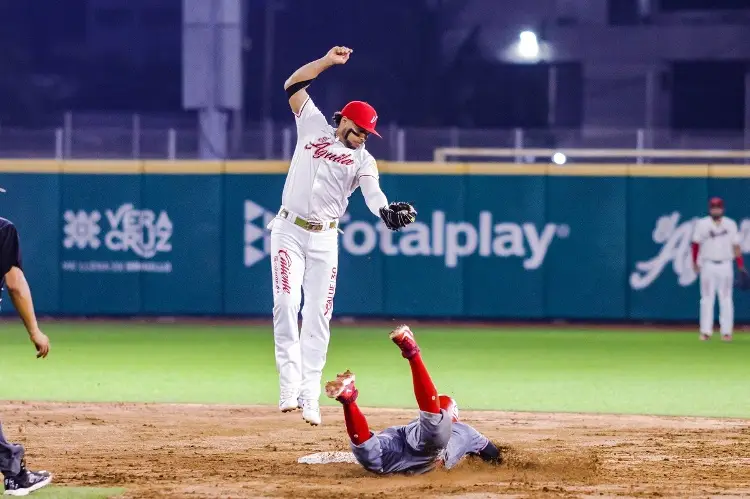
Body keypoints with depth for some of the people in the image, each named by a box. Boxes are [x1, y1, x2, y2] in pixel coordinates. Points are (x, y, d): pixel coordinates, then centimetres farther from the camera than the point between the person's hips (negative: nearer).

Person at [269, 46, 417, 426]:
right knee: (286, 304, -13)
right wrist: (328, 61, -8)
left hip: (324, 239, 1)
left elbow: (372, 193, -15)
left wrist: (388, 213, -37)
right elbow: (294, 86, 2)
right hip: (289, 230, -1)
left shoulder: (363, 160, 3)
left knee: (318, 316, -2)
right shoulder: (314, 127, 5)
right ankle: (289, 388, -14)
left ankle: (309, 398, -1)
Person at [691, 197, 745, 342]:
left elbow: (735, 246, 5)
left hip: (725, 265, 1)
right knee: (707, 299, 0)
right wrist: (695, 263, -11)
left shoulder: (730, 224, 5)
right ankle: (706, 331, 2)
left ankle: (726, 331, 5)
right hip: (708, 265, -1)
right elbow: (696, 244, -1)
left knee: (726, 299, 1)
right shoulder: (702, 224, 1)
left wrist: (741, 266, -2)